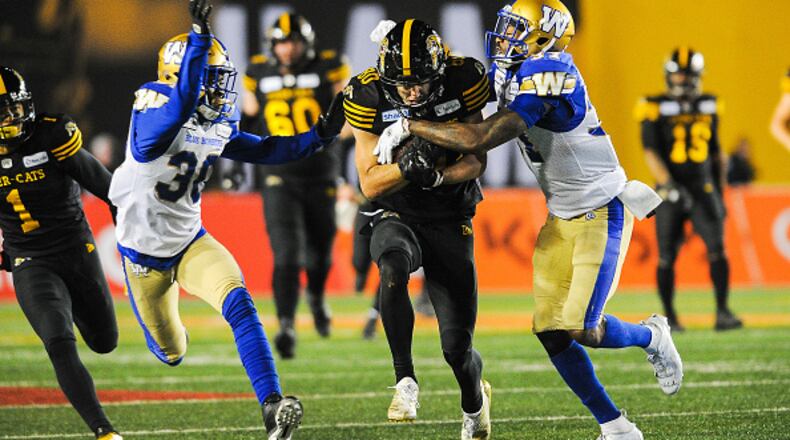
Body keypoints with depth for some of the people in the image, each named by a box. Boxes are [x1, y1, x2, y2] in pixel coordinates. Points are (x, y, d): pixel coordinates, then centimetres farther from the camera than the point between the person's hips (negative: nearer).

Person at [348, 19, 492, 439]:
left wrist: (439, 176, -26)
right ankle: (405, 381, -26)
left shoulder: (464, 81, -14)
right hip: (395, 216, 0)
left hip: (449, 219, 0)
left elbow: (477, 160, -6)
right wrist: (408, 166, -30)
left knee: (457, 345, -1)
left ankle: (475, 403, 34)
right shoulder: (367, 96, -14)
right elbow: (370, 184, -10)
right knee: (393, 269, -38)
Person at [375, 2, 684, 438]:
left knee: (581, 329, -13)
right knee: (551, 333, 0)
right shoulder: (518, 77, 4)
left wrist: (410, 127, -21)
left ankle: (651, 337, 18)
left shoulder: (545, 76, -24)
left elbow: (479, 138, -28)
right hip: (562, 219, 9)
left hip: (602, 214, -9)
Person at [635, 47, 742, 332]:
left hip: (703, 190, 2)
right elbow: (650, 153, -12)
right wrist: (668, 185, -25)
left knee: (717, 250, -12)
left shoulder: (709, 107, 9)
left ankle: (722, 313, -12)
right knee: (667, 257, 3)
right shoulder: (656, 109, -5)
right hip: (671, 191, -2)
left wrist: (720, 193, 16)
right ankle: (669, 315, 18)